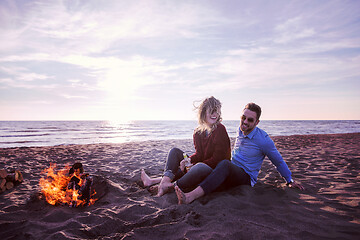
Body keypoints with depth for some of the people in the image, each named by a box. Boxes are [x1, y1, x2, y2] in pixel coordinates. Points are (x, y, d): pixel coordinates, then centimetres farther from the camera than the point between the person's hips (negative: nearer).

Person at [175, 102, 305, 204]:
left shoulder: (263, 139, -10)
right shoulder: (241, 130, 9)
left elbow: (279, 161, 3)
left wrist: (290, 181, 12)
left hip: (246, 177, -7)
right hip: (231, 174, 7)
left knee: (225, 164, -40)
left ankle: (190, 197, -56)